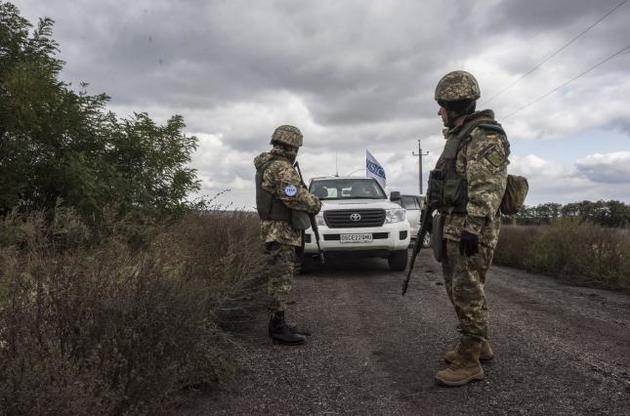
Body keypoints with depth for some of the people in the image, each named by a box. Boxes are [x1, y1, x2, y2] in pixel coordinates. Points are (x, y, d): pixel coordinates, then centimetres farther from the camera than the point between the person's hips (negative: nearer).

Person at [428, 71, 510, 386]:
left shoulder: (484, 136, -12)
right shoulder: (458, 136, 19)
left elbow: (487, 188, -21)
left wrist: (473, 228, -25)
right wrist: (433, 215, 23)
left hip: (469, 228, -10)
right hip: (451, 225, 10)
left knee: (468, 293, -4)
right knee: (458, 290, 16)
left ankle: (469, 362, 6)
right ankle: (478, 345, 31)